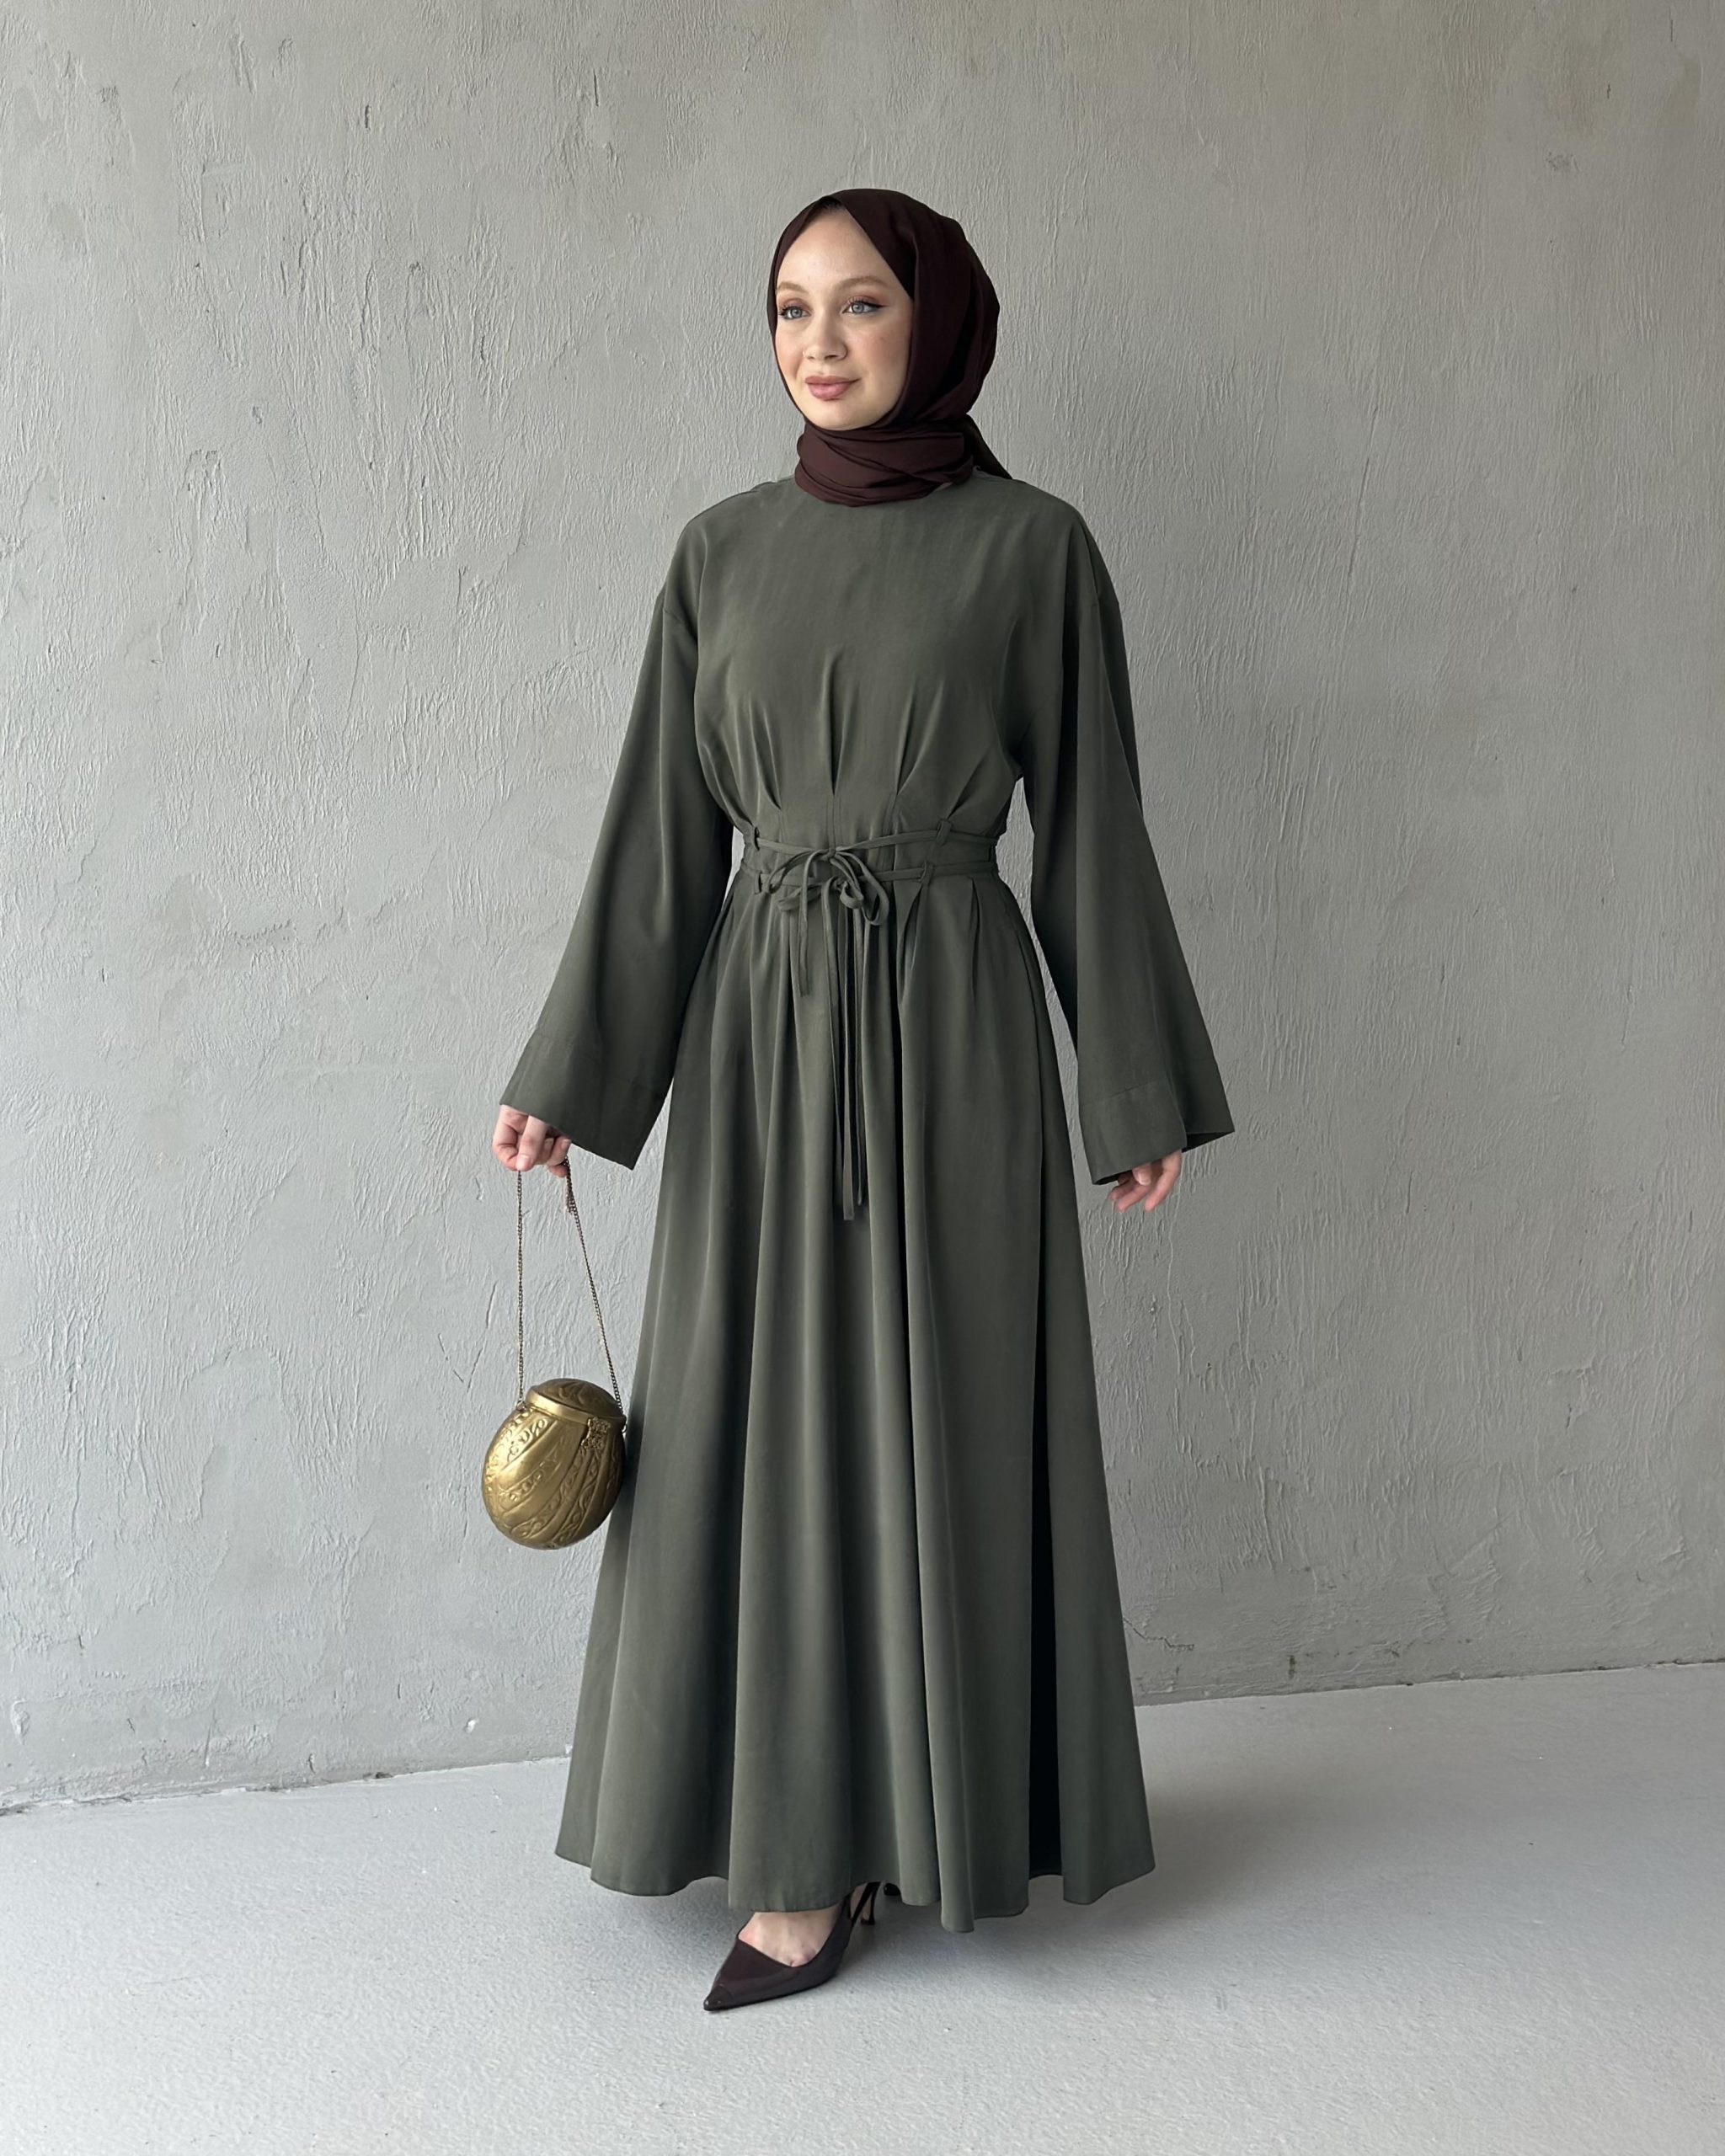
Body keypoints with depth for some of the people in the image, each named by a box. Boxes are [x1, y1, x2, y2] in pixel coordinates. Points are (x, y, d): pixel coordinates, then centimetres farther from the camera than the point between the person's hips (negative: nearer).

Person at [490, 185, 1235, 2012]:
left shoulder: (1029, 545, -1)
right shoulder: (722, 550, 7)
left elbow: (1088, 823, 1)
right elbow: (661, 830, 5)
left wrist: (1140, 1092, 1)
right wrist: (571, 1077, 0)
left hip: (949, 1016, -3)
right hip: (761, 1019, 3)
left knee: (948, 1410, 4)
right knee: (772, 1418, 5)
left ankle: (958, 1806, 24)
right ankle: (807, 1851, 20)